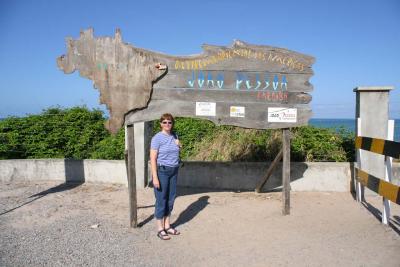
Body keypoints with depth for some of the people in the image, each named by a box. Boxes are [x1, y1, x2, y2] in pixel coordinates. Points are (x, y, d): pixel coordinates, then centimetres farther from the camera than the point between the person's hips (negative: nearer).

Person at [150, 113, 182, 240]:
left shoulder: (174, 136, 9)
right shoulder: (157, 138, -11)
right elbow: (153, 158, -14)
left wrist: (178, 146, 0)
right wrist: (155, 177, -19)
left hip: (174, 171, 6)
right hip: (162, 171, -6)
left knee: (170, 199, 12)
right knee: (161, 200, 0)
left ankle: (167, 226, 26)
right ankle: (160, 229, 12)